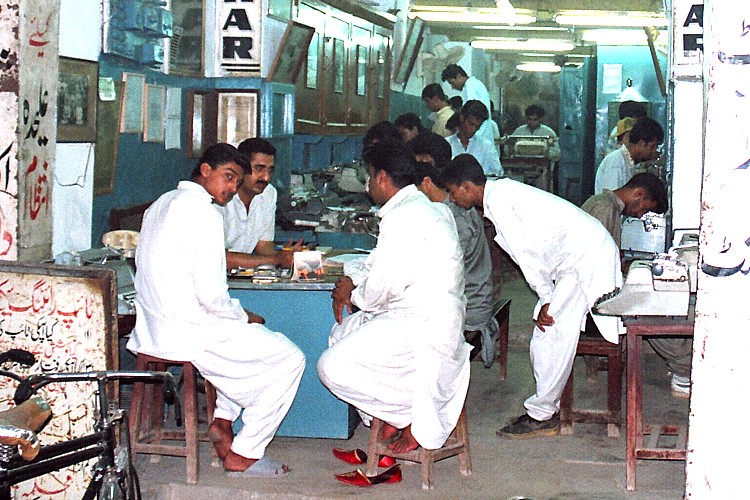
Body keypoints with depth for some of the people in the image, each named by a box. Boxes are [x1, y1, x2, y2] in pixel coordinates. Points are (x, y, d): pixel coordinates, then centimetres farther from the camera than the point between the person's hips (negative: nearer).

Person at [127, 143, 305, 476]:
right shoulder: (203, 213, -18)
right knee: (290, 359, 0)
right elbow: (211, 296, -22)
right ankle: (243, 455, 4)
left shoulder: (161, 204, 12)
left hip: (151, 329, 10)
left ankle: (221, 421, 23)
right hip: (187, 333, -10)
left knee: (253, 333, 31)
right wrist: (245, 318, -3)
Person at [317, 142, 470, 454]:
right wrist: (353, 290, 9)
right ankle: (391, 418, 15)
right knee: (342, 333, 22)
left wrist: (353, 294, -1)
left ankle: (416, 419, -5)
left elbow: (384, 286, -22)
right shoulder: (427, 206, 15)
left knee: (332, 367, -14)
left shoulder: (405, 217, -18)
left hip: (423, 330, -11)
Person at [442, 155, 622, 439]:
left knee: (551, 335, -8)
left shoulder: (497, 198, -12)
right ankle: (547, 408, 15)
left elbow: (524, 251, -14)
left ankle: (542, 415, -2)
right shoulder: (502, 191, 18)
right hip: (580, 254, 10)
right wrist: (546, 298, 12)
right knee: (547, 334, 11)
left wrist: (546, 299, -9)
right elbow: (528, 252, 17)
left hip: (585, 253, -10)